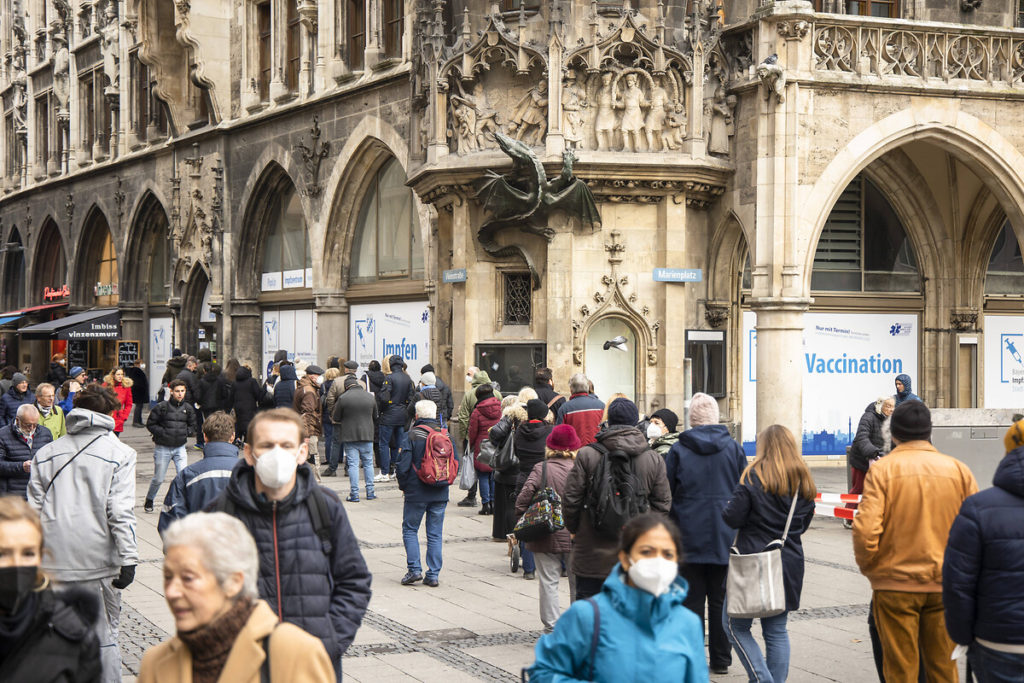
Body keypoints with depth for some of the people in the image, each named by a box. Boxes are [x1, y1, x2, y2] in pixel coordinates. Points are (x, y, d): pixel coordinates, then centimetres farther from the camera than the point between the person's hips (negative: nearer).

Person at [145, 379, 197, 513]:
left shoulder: (188, 408, 3)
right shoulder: (162, 407, -10)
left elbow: (192, 425, 16)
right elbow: (150, 424, -4)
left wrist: (186, 432, -3)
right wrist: (163, 432, -15)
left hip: (180, 448, 2)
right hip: (162, 448, -2)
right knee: (158, 479, 8)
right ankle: (149, 501, 32)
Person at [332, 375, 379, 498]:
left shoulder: (343, 398, -8)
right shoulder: (370, 397, 3)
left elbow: (336, 418, -1)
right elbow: (375, 416, 14)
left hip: (349, 435, -2)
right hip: (367, 435, 2)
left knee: (353, 465, 0)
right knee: (368, 463, 12)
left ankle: (354, 494, -2)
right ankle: (370, 492, 14)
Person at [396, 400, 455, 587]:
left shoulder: (412, 435, -10)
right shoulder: (446, 435, 2)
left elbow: (403, 465, -11)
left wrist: (403, 486, 4)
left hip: (416, 492, -3)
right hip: (440, 494, 4)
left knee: (410, 529, 10)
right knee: (435, 534, 8)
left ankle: (414, 569, -2)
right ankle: (433, 575, 6)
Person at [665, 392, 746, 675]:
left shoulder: (678, 450, -5)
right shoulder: (733, 448, 0)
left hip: (689, 536, -1)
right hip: (725, 538, 1)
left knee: (692, 600, 4)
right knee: (721, 599, 9)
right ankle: (720, 659, 14)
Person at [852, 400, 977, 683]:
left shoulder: (882, 469, -7)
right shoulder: (958, 469, 1)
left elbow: (865, 529, -16)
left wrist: (868, 567, 1)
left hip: (895, 585, -3)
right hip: (945, 585, 3)